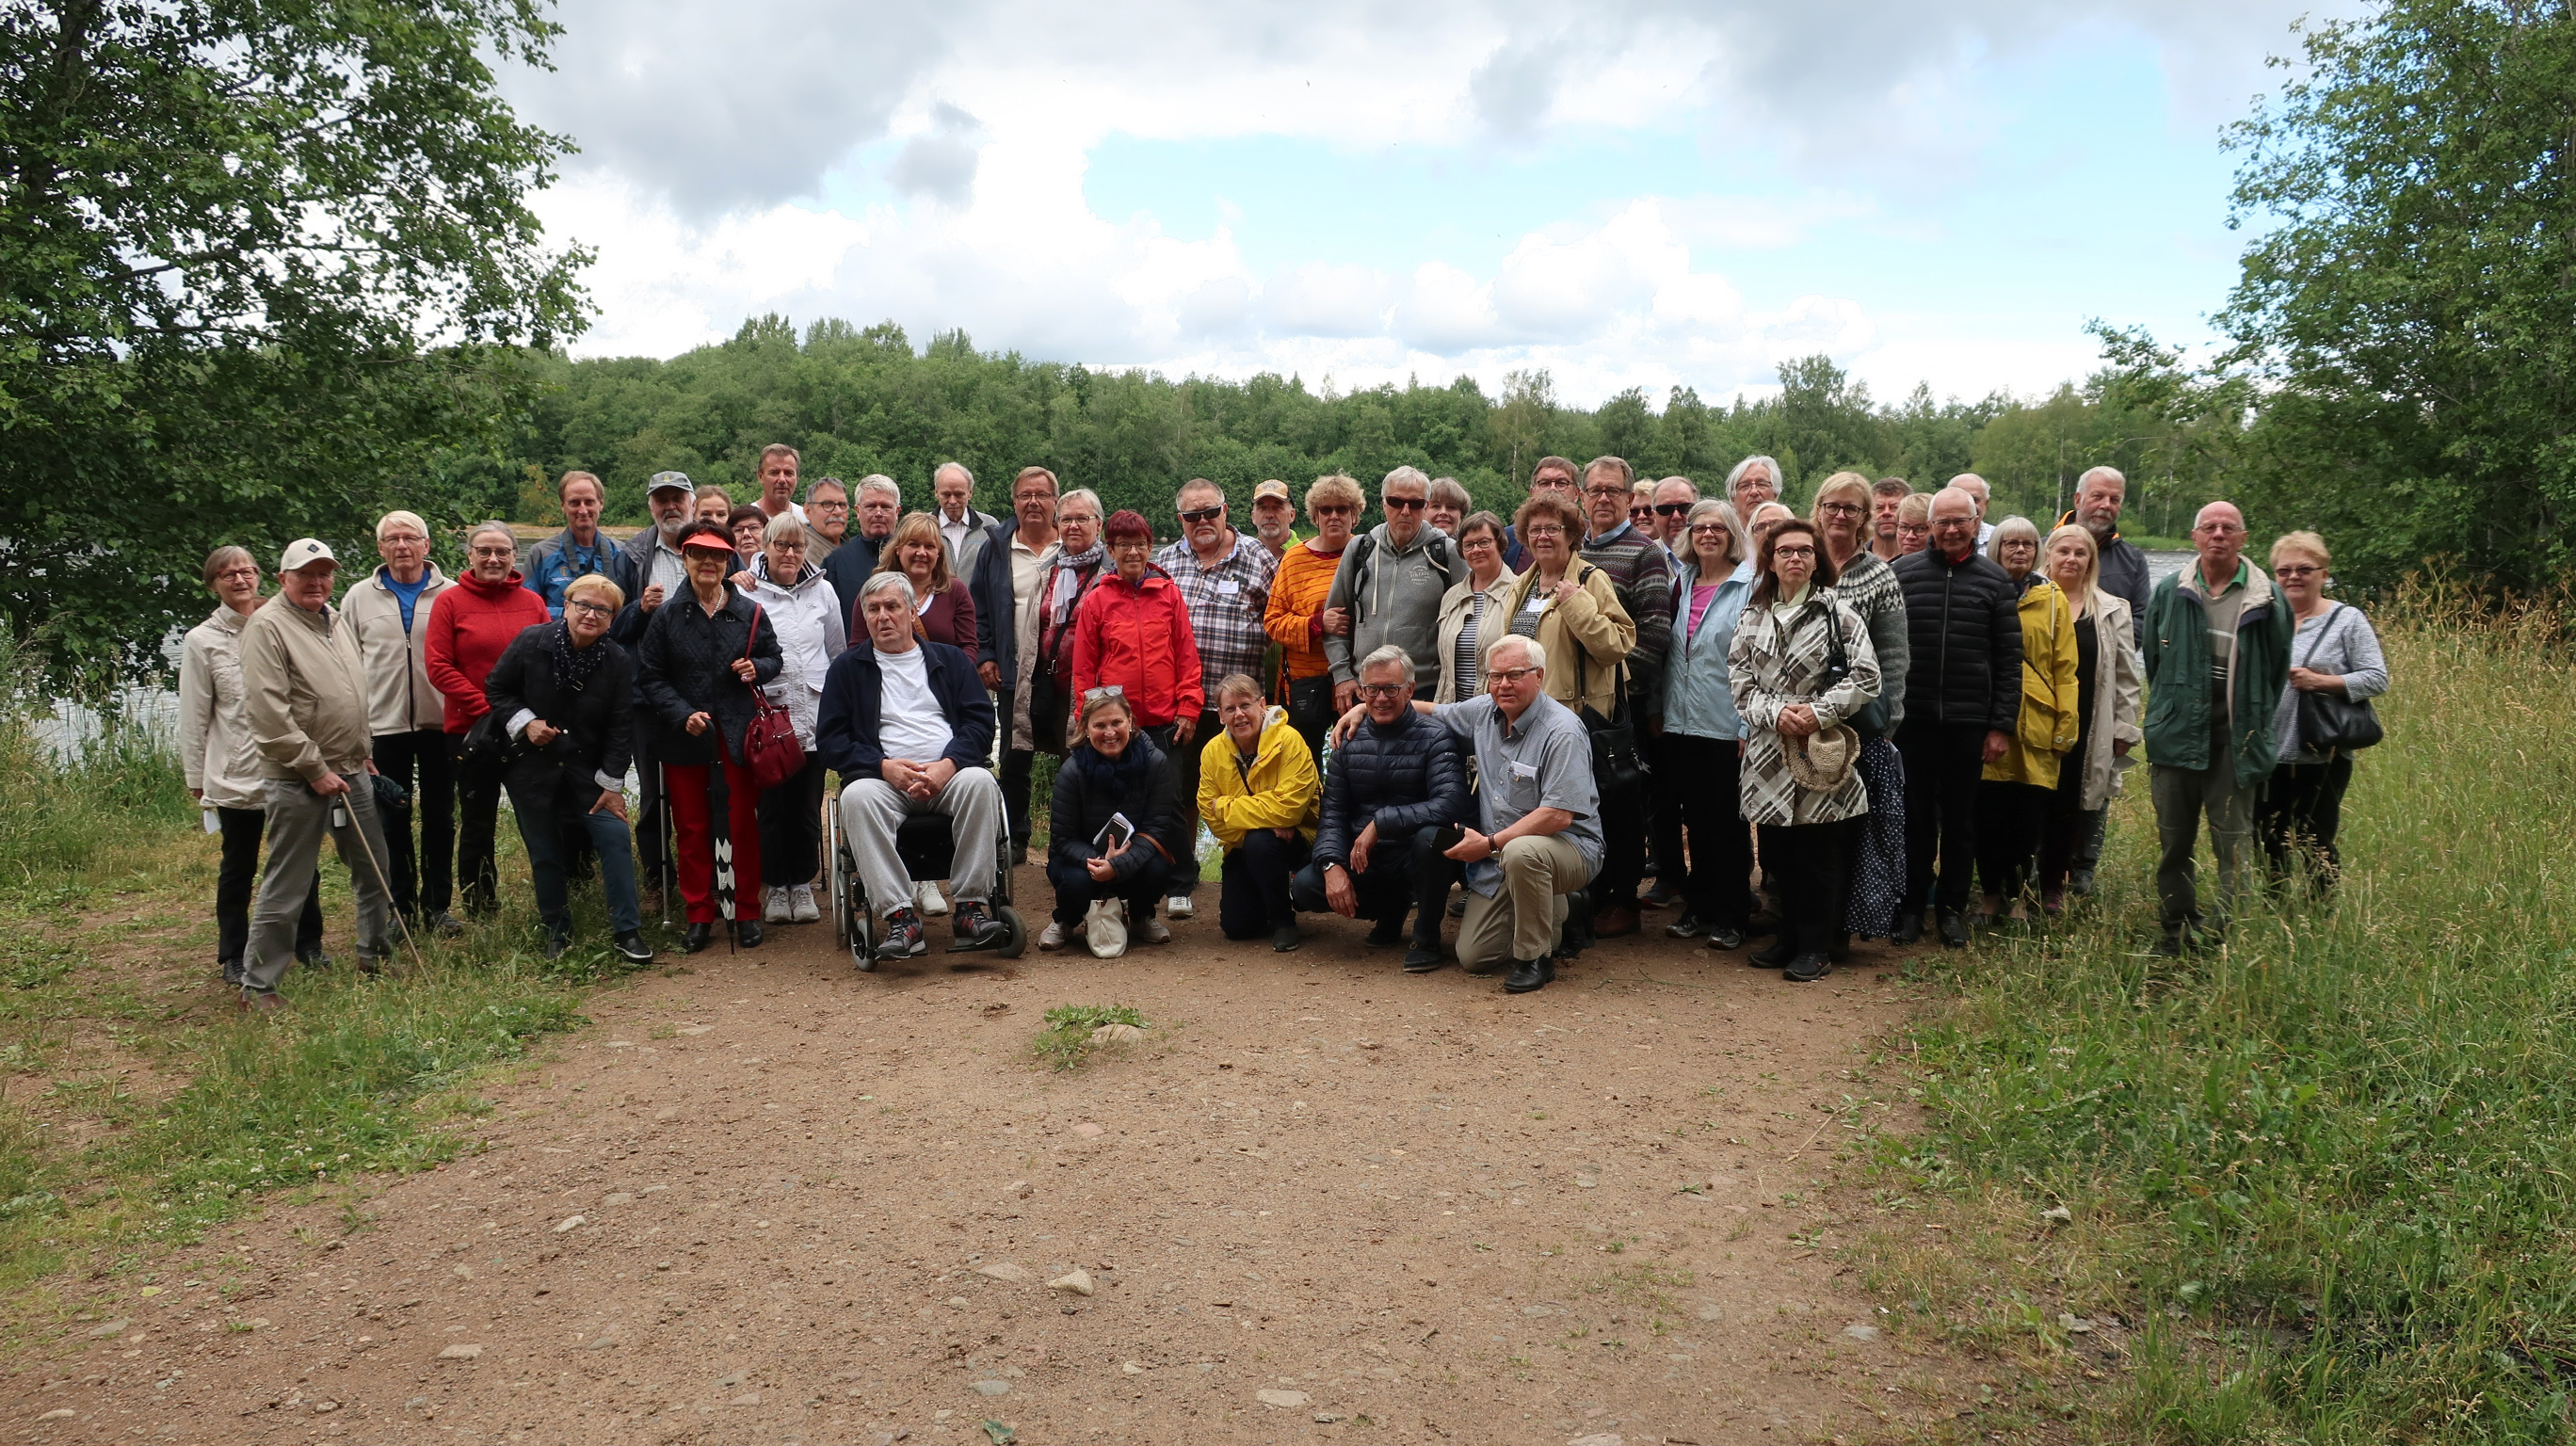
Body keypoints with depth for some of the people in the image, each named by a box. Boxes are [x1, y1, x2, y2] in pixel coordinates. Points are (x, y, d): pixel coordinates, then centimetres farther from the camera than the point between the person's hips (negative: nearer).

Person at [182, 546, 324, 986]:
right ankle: (233, 957, 21)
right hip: (236, 776, -1)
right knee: (238, 868, 9)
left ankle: (309, 944, 23)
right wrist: (196, 776, 3)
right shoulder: (202, 641, 2)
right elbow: (195, 716, 3)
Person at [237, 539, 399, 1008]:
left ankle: (375, 954, 33)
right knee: (286, 886, -2)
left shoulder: (337, 621, 14)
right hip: (298, 780, -8)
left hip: (351, 772, 8)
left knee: (373, 870, 16)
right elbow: (269, 711, -19)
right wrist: (315, 768, -17)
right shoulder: (268, 626, -12)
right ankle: (257, 984, 7)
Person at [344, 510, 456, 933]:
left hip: (439, 724, -1)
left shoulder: (450, 595, 2)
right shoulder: (359, 598, 8)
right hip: (383, 725, 1)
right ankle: (401, 907, 15)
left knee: (440, 818, 6)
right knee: (392, 821, 5)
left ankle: (437, 906, 16)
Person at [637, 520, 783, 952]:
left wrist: (757, 668, -10)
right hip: (684, 737, 0)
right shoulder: (667, 616, 0)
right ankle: (699, 915, 17)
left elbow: (775, 658, 13)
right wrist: (683, 715, -13)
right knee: (691, 827, 7)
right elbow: (649, 677, 0)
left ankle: (747, 912, 15)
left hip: (739, 733, 0)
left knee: (743, 823, 4)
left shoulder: (749, 613, 2)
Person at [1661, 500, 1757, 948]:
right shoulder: (1682, 583, 12)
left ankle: (1732, 918, 12)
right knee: (1696, 821, 11)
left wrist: (1748, 725, -15)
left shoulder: (1750, 585, -6)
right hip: (1681, 724, 5)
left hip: (1726, 726, -5)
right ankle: (1699, 908, 21)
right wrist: (1659, 710, 10)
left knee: (1727, 824, 2)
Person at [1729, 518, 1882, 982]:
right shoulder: (1752, 616, 10)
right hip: (1769, 750, 4)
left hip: (1822, 749, -4)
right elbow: (1739, 678, 5)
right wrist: (1775, 712, -11)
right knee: (1777, 852, 8)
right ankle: (1790, 939, 22)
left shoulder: (1838, 614, -1)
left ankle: (1816, 948, 10)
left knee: (1819, 853, 0)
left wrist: (1820, 712, -15)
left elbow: (1866, 678, -5)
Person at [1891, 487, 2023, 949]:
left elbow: (2009, 659, 4)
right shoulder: (1902, 573, 2)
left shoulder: (1995, 581, 4)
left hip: (1968, 721, 1)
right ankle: (1911, 906, 17)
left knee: (1960, 819, 9)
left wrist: (2002, 724, -1)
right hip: (1912, 719, 0)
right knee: (1915, 816, 6)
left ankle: (1952, 908, 20)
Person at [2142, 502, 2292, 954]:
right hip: (2177, 735, 2)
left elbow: (2277, 669, 10)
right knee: (2174, 841, 9)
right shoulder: (2169, 593, 6)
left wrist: (2254, 723, 10)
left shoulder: (2267, 599, 0)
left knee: (2232, 844, -2)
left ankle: (2224, 939, 3)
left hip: (2236, 739, -2)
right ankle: (2175, 932, 19)